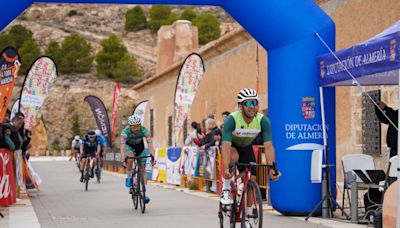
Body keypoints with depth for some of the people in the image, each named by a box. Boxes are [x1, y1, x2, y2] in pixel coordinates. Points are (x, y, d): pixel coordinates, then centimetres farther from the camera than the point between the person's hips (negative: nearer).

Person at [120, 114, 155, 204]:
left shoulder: (144, 130, -32)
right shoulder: (125, 131, -35)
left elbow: (150, 144, -37)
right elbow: (122, 147, -41)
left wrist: (152, 156, -51)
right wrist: (123, 160, -53)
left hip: (140, 146, 2)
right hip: (129, 146, -2)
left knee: (143, 169, -4)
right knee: (130, 160, -34)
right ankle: (129, 177, -9)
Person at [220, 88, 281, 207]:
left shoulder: (263, 121, -27)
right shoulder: (232, 119, -35)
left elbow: (268, 146, -30)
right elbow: (226, 146, -41)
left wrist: (272, 167, -44)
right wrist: (225, 169, -54)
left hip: (246, 147, 3)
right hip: (231, 145, -3)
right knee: (234, 156, -37)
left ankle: (248, 213, 13)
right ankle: (225, 189, -18)